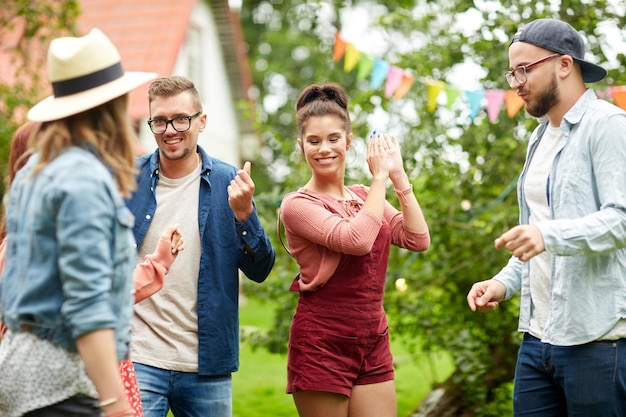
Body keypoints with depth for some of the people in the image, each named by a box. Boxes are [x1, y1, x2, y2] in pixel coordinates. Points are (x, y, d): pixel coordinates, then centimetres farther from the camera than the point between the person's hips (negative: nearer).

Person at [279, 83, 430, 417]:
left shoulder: (366, 197, 11)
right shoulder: (297, 204, -7)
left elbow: (418, 240, -1)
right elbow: (356, 239, -23)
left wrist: (399, 176, -3)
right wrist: (380, 177, -13)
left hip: (373, 342, 5)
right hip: (321, 342, -5)